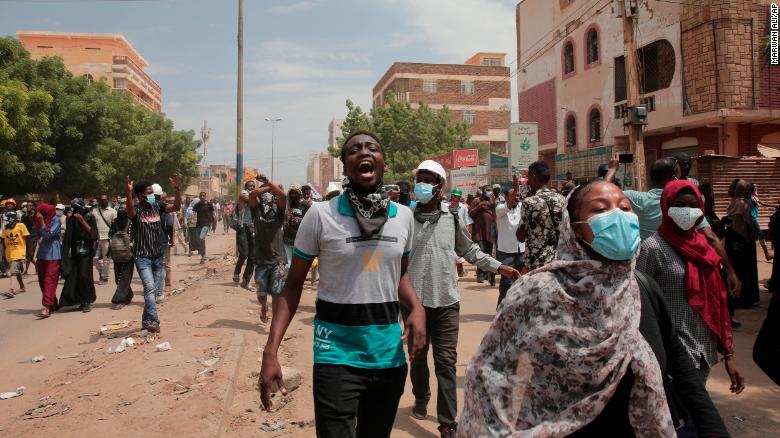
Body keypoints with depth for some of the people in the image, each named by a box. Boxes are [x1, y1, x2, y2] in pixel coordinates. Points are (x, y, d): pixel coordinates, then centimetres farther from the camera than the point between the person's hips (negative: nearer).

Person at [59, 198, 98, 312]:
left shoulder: (90, 217, -1)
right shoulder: (72, 219, 8)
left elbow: (93, 234, -11)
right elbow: (68, 237, 10)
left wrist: (82, 221, -16)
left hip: (86, 251, -4)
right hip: (74, 252, 4)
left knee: (83, 275, -13)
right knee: (73, 276, -1)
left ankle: (87, 302, -2)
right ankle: (82, 301, 11)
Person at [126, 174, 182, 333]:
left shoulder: (157, 206, 3)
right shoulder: (136, 210, -10)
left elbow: (176, 207, -9)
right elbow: (130, 211, -33)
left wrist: (176, 189, -24)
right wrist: (129, 192, -50)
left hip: (158, 256, 5)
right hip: (142, 257, -5)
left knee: (153, 290, 12)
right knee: (149, 288, -17)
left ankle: (146, 321, 24)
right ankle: (153, 321, -16)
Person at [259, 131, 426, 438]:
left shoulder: (404, 216, 1)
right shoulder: (321, 215, -10)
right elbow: (293, 285, -4)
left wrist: (416, 307, -5)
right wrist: (271, 351, -13)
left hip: (389, 353, 4)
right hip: (337, 353, -4)